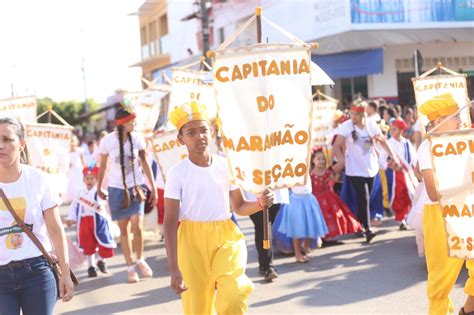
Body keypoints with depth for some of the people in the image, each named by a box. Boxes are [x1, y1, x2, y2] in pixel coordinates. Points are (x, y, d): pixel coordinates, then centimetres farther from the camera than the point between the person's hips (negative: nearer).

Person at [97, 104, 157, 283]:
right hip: (117, 188, -1)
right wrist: (99, 188, 13)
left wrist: (153, 187, 4)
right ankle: (130, 267, 15)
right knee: (124, 229, 4)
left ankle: (140, 260, 13)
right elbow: (102, 166, 4)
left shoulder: (137, 138, -6)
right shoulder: (107, 141, -9)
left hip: (136, 186, 1)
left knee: (137, 226, -12)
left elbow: (144, 163, 3)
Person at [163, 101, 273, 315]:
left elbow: (239, 207, 11)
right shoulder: (177, 173, -7)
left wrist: (260, 203, -12)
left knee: (234, 291, -21)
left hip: (226, 236, 2)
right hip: (193, 240, -2)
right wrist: (174, 269, -13)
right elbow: (170, 222, -8)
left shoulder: (225, 166, 2)